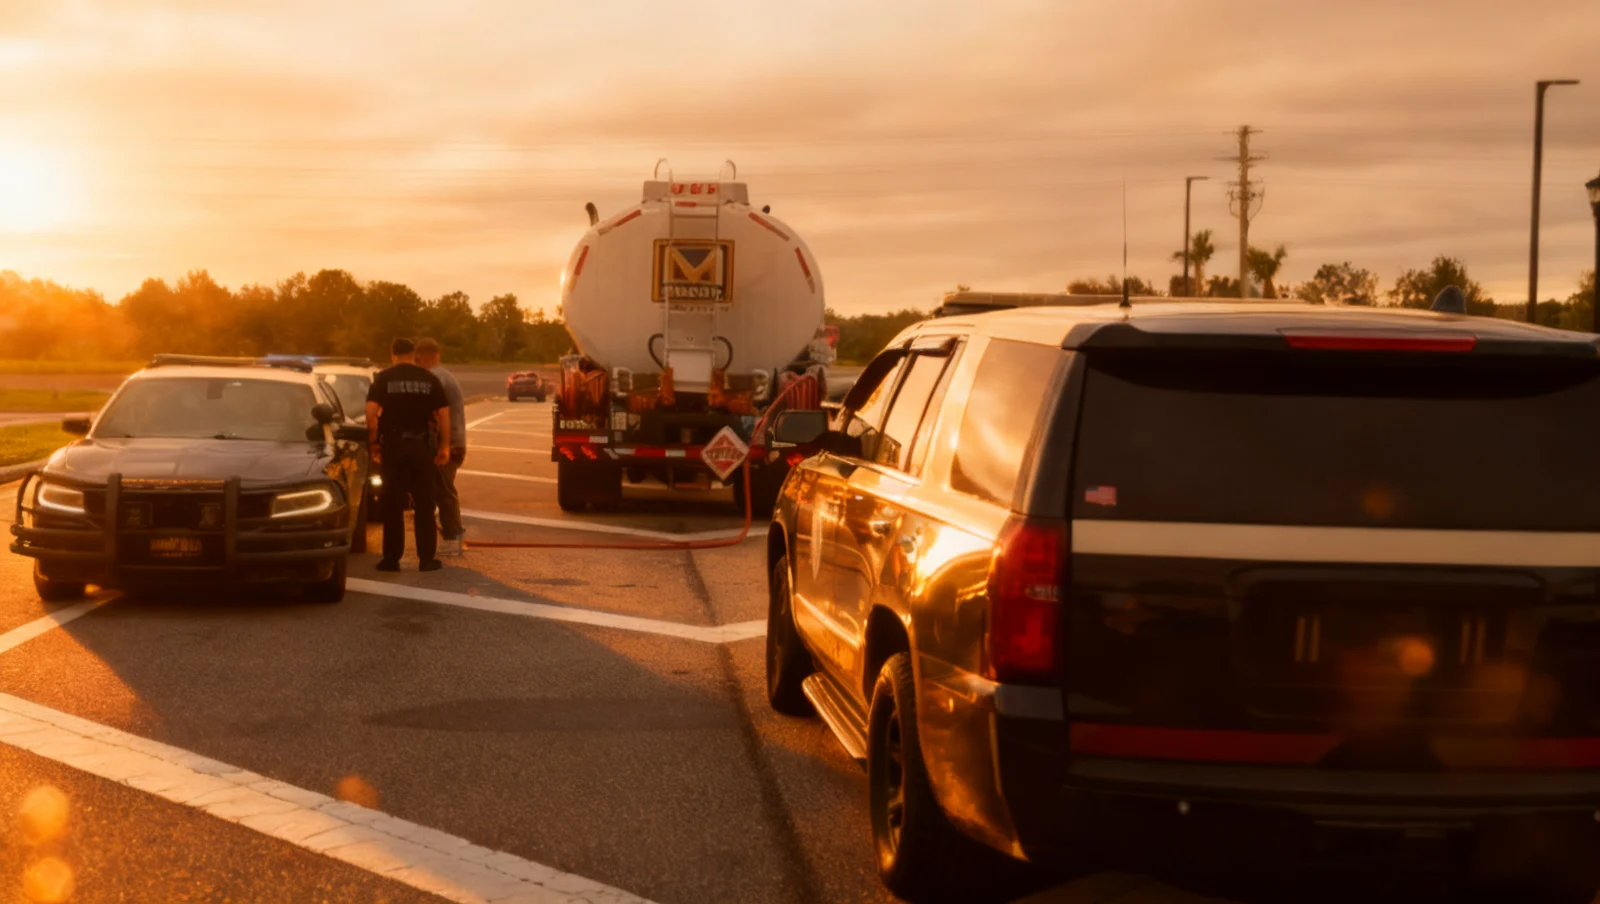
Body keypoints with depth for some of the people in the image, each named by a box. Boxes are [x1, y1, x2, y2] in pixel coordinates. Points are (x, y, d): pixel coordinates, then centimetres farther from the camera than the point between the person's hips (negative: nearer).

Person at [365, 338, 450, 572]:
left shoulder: (384, 378, 0)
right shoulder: (429, 379, 4)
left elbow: (371, 411, -9)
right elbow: (444, 413, 1)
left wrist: (373, 442, -1)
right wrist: (444, 445, 6)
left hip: (393, 444, -1)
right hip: (423, 445, 1)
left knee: (393, 504, 4)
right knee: (424, 504, 7)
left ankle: (391, 559, 5)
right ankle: (427, 558, 6)